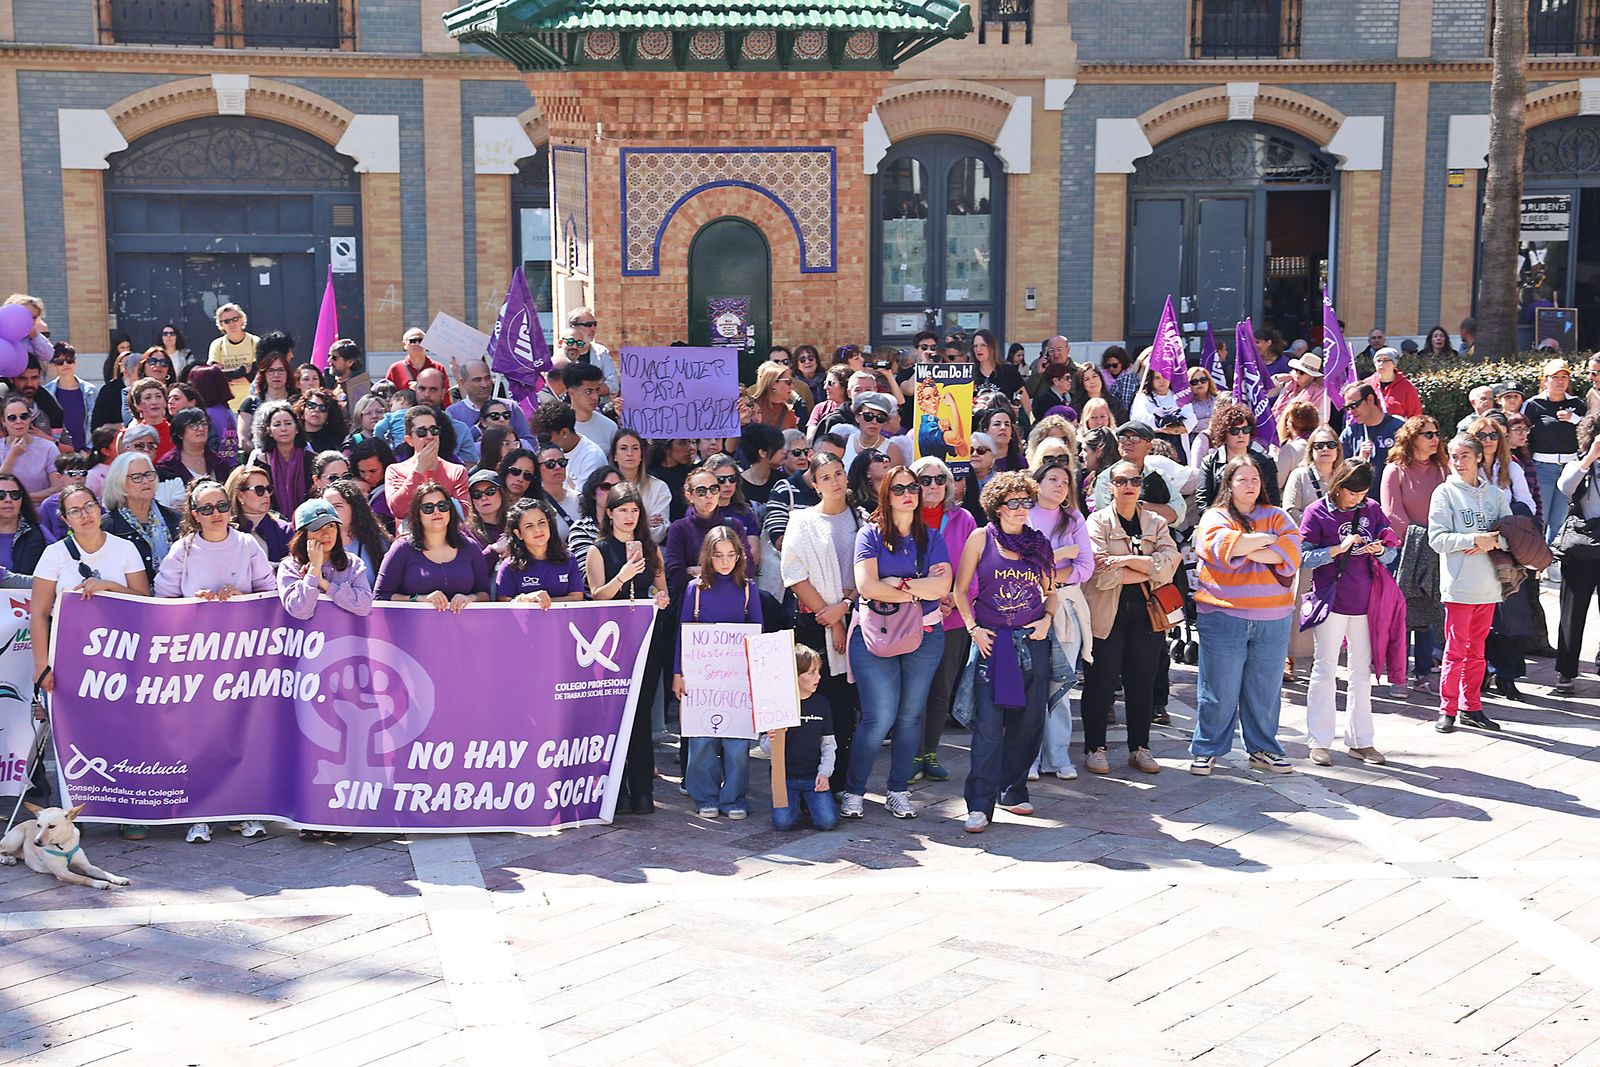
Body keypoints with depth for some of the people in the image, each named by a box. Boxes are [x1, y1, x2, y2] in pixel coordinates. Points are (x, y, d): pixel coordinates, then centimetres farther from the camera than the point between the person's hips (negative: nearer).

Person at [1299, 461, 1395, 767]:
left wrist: (1380, 550, -12)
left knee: (1362, 671, 9)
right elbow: (1304, 557, -10)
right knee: (1325, 670, 1)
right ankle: (1319, 742, 8)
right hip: (1331, 601, -4)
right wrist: (1339, 549, -21)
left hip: (1365, 601, 4)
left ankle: (1360, 741, 18)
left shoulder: (1372, 510, 7)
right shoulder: (1317, 513, -4)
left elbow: (1391, 554, 10)